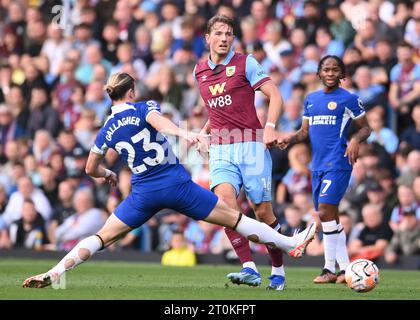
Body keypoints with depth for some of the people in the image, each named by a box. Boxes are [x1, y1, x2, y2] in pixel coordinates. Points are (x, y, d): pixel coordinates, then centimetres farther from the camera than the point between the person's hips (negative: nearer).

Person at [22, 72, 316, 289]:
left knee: (102, 237, 7)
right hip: (177, 184, -2)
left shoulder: (108, 129, 11)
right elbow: (158, 121, -24)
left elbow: (91, 169, 19)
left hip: (143, 193, 2)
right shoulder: (145, 108, 1)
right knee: (234, 218, 6)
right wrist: (184, 133, -42)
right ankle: (292, 244, 15)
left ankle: (53, 275, -9)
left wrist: (109, 174, 41)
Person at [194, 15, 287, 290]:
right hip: (220, 149, 3)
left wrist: (270, 126, -20)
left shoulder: (246, 63, 0)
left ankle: (278, 272, 15)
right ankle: (249, 269, -27)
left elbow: (275, 95, -6)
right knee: (225, 198, -22)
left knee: (263, 210, -3)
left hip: (251, 145, -3)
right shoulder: (200, 71, 15)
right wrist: (204, 131, 19)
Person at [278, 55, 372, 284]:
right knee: (330, 217, 7)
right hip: (318, 164, 7)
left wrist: (355, 140, -18)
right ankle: (345, 268, 12)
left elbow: (365, 128, 2)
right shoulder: (311, 99, 16)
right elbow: (305, 131, 19)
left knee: (325, 212, -16)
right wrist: (290, 139, 0)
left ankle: (330, 269, -13)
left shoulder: (348, 99, -1)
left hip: (338, 163, -7)